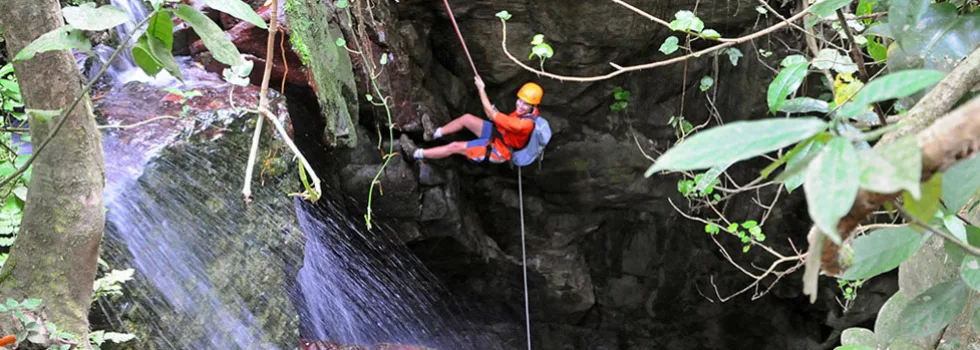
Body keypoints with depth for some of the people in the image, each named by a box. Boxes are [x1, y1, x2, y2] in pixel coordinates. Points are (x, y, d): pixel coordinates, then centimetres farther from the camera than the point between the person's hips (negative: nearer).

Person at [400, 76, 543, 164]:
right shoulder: (527, 110, -11)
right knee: (467, 118, 2)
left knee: (454, 147, -7)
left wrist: (482, 90, -28)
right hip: (498, 134, 8)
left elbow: (492, 114, -33)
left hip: (498, 151, -8)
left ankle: (417, 153, 6)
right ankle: (435, 133, 18)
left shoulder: (525, 124, -38)